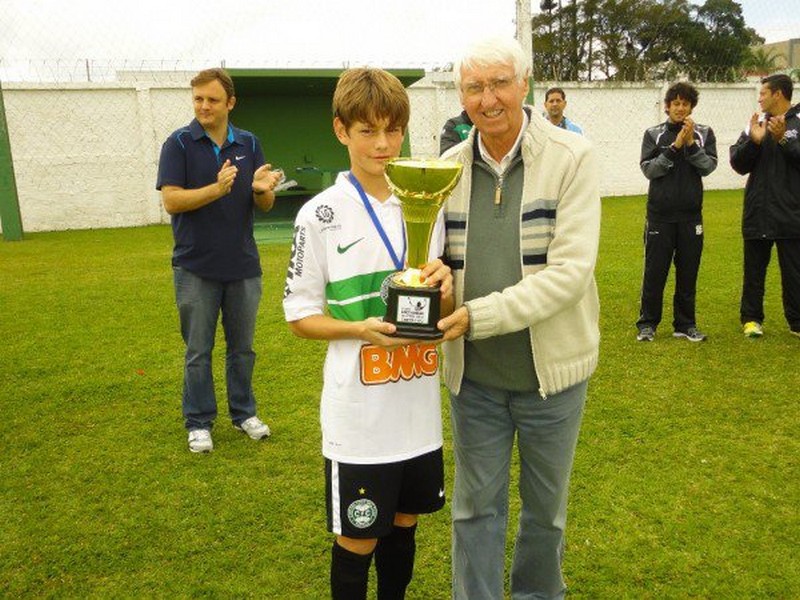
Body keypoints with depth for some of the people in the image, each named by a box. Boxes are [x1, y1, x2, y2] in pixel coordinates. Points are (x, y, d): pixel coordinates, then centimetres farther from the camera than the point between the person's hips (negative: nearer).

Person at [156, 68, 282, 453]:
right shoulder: (179, 143, -4)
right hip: (196, 267, -3)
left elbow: (266, 205, 4)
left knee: (242, 347, 14)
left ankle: (244, 412, 29)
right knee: (198, 352, 7)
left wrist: (261, 189, -19)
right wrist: (217, 189, -27)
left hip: (243, 265, 3)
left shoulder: (248, 144, 5)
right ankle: (199, 423, 21)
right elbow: (171, 201, -13)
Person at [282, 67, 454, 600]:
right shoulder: (321, 216, -8)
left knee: (403, 525, 20)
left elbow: (445, 306, 10)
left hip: (419, 407, 4)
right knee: (358, 538, 10)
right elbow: (300, 316, -5)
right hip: (359, 414, -4)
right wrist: (364, 328, -21)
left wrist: (444, 287, -13)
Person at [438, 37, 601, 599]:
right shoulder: (449, 166, 0)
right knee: (476, 504, 15)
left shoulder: (572, 157, -12)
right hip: (474, 372, 2)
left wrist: (480, 315, -25)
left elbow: (570, 270, -19)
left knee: (546, 505, 19)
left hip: (550, 367, -2)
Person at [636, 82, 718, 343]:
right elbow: (648, 169, -7)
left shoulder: (704, 133, 7)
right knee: (655, 272, 1)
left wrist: (691, 143, -15)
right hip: (660, 213, -1)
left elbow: (709, 166, -5)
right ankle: (647, 323, 12)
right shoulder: (654, 134, 3)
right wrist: (675, 147, -14)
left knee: (688, 272, 8)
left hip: (691, 214, 2)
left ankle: (685, 324, 18)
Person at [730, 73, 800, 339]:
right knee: (754, 271, 11)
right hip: (757, 215, 3)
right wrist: (754, 140, -15)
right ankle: (751, 318, 22)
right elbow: (738, 164, 0)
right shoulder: (755, 124, 7)